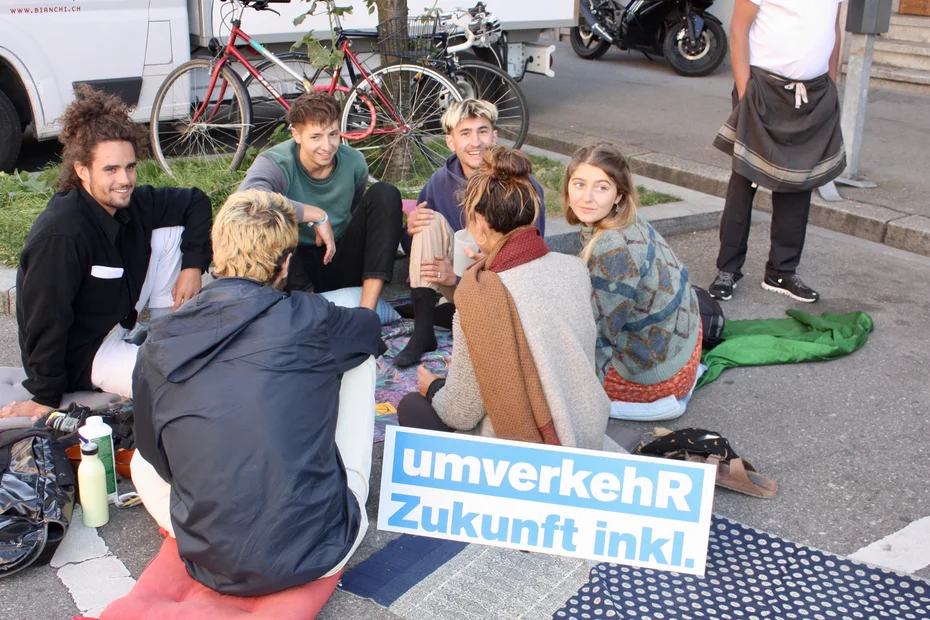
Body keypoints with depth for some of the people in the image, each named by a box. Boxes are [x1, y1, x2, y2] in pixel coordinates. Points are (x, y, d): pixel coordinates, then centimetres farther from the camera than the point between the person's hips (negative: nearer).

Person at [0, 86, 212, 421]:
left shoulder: (131, 204, -7)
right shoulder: (62, 234, -31)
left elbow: (196, 203, 8)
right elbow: (44, 321, -26)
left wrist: (193, 266, -4)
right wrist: (45, 398, -19)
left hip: (120, 324, 9)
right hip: (82, 356, -9)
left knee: (172, 229, 0)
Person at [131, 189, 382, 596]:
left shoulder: (158, 346, -3)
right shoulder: (307, 320, -10)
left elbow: (158, 458, 9)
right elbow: (370, 327, 15)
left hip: (214, 570, 3)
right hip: (318, 554, -2)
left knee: (143, 462, 32)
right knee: (358, 361, 16)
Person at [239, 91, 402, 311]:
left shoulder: (354, 162, -4)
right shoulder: (275, 163, -19)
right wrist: (317, 216, -37)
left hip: (341, 265, 4)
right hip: (296, 269, -4)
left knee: (385, 194, -13)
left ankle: (367, 310, -24)